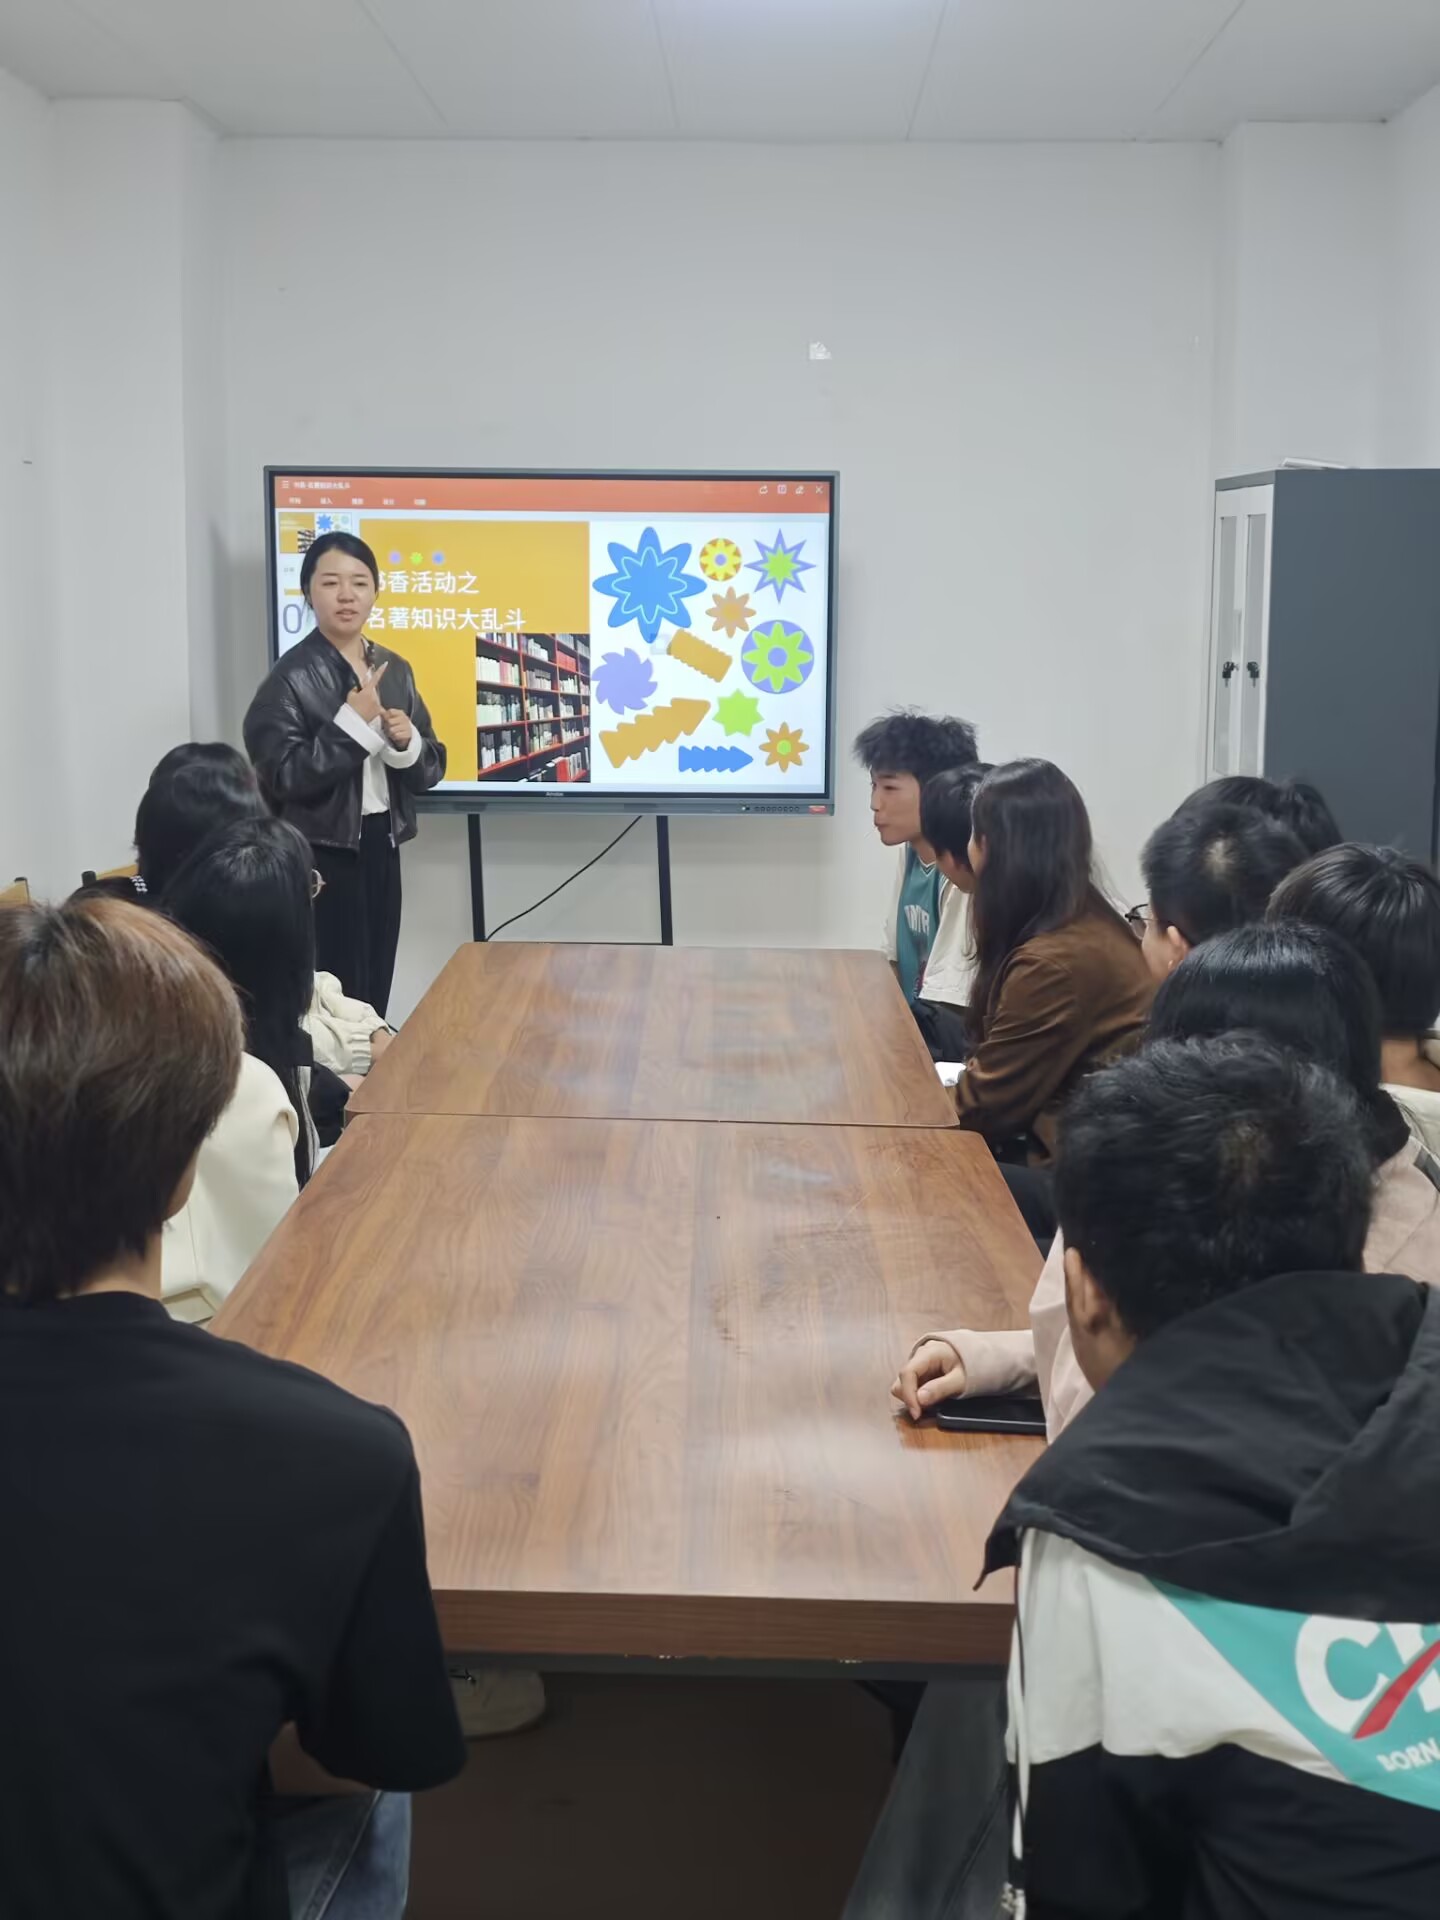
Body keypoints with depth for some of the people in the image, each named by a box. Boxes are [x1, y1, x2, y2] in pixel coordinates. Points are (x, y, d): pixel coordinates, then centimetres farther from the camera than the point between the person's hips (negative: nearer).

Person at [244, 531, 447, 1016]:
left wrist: (406, 743, -10)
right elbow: (283, 776, -18)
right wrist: (354, 722, -18)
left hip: (381, 848, 6)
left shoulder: (395, 670, 8)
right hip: (321, 856, -6)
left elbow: (431, 770, 11)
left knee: (374, 994, 11)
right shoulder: (292, 677, -9)